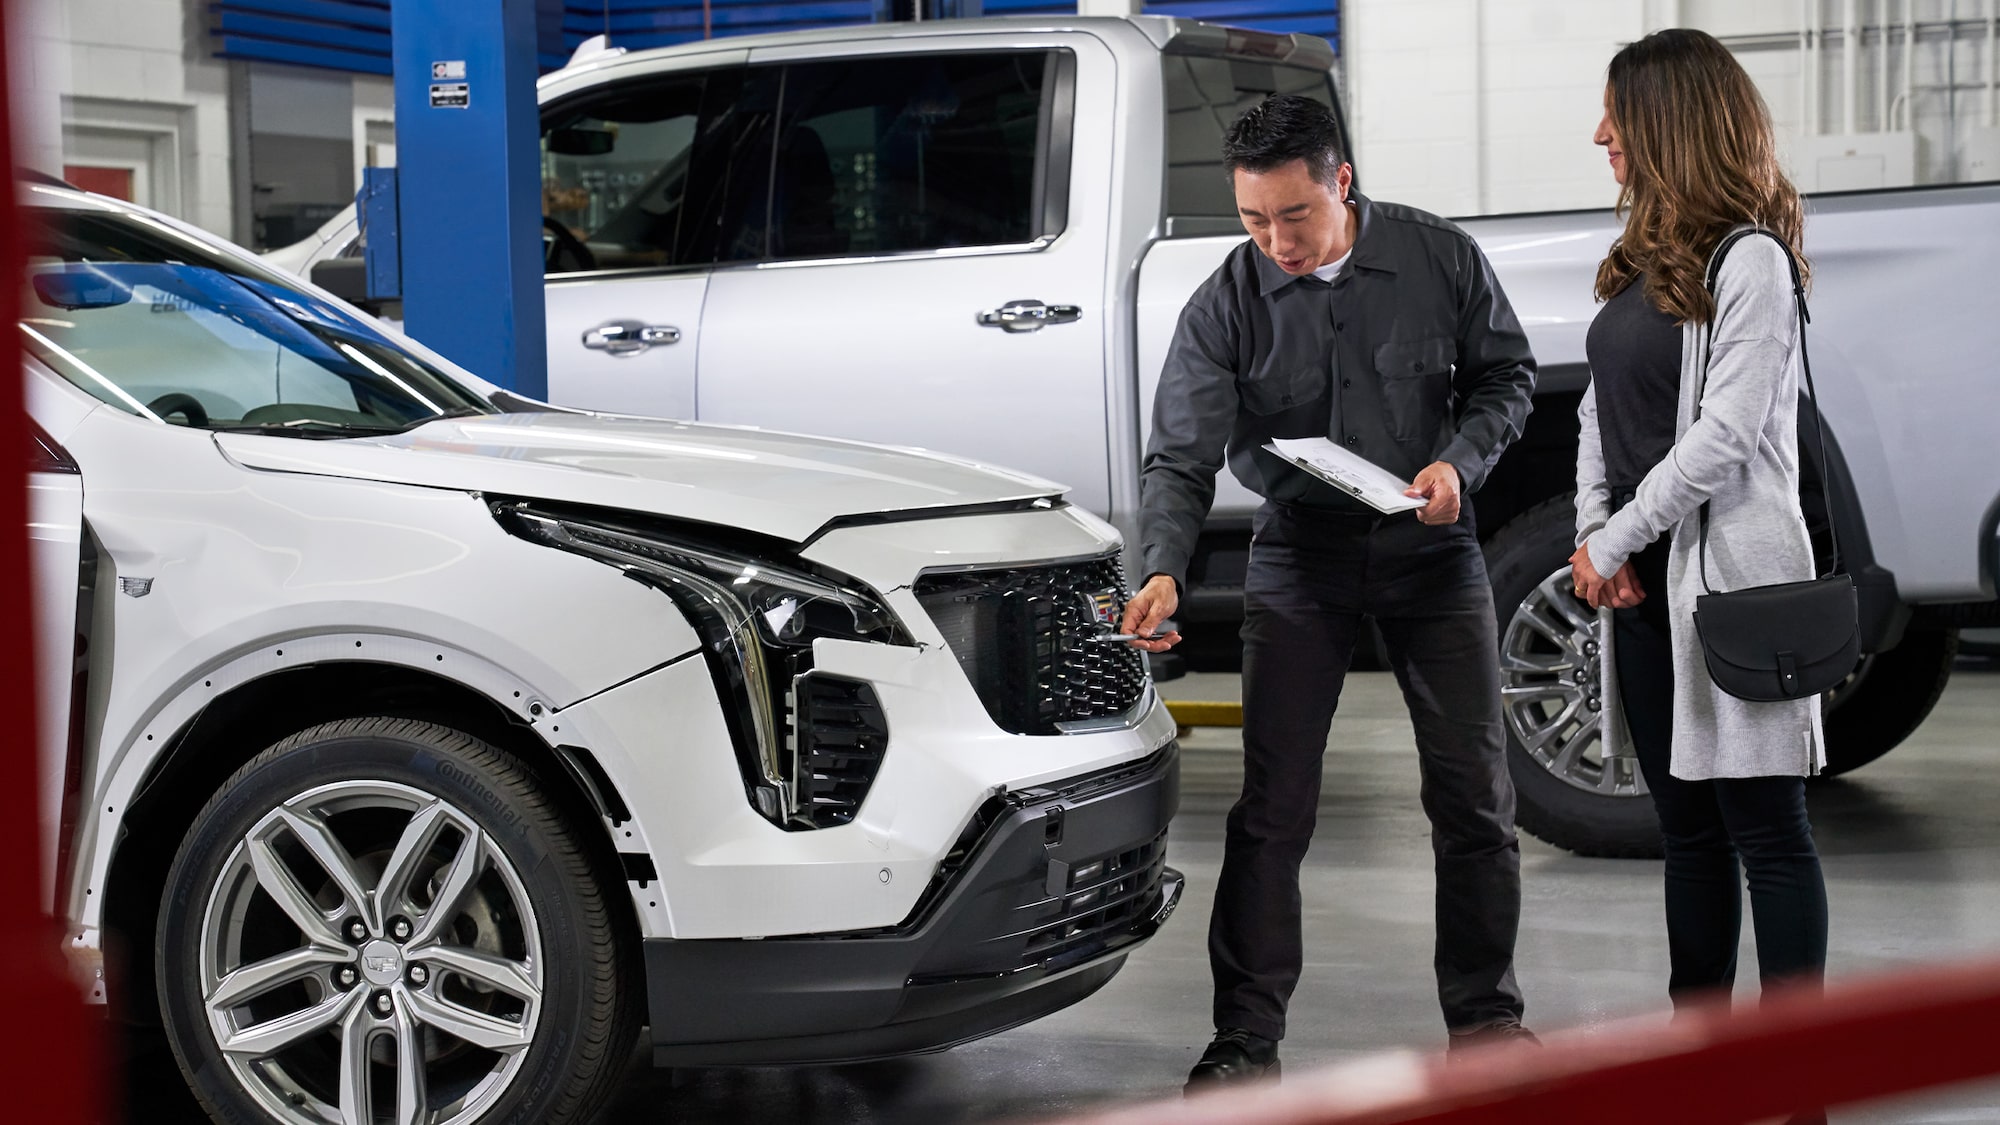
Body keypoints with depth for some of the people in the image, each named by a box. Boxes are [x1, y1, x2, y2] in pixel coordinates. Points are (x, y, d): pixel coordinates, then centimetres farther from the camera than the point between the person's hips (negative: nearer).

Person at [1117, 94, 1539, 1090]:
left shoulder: (1441, 259, -9)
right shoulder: (1224, 306, -11)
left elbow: (1505, 373, 4)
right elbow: (1180, 455, -14)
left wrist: (1461, 462, -15)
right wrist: (1163, 570, -30)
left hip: (1430, 548, 1)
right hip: (1300, 555, -1)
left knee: (1473, 793, 4)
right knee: (1273, 804, -4)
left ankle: (1484, 1016, 19)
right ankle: (1246, 1035, 6)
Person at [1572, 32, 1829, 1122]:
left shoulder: (1748, 260, -12)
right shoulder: (1642, 258, 13)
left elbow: (1725, 430, -17)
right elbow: (1601, 405, 15)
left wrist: (1616, 540, -13)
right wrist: (1594, 532, 1)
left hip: (1729, 573, -8)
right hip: (1642, 580, 8)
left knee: (1764, 826, -4)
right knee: (1686, 824, 13)